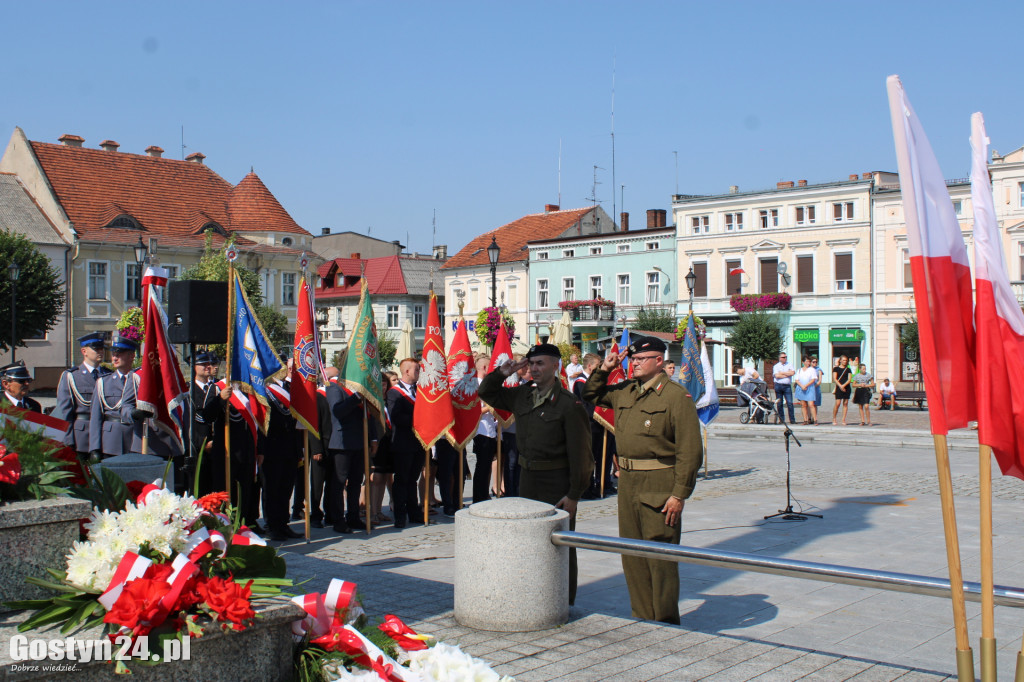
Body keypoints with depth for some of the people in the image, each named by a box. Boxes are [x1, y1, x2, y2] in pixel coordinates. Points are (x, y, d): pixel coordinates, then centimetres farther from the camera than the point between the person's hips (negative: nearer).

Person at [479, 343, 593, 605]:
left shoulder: (569, 404, -14)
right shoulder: (522, 395, 5)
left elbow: (579, 453, -15)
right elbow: (487, 394, 18)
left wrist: (574, 494, -16)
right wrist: (501, 374, -2)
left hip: (557, 482, -6)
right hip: (528, 477, 7)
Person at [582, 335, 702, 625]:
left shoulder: (676, 396, -10)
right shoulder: (625, 392, 11)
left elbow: (690, 451, -14)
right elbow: (591, 395, 29)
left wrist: (679, 494, -17)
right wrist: (603, 369, 11)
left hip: (659, 485, -7)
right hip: (627, 482, 7)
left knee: (660, 558, -1)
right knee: (632, 556, 13)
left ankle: (666, 626, 11)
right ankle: (642, 619, 26)